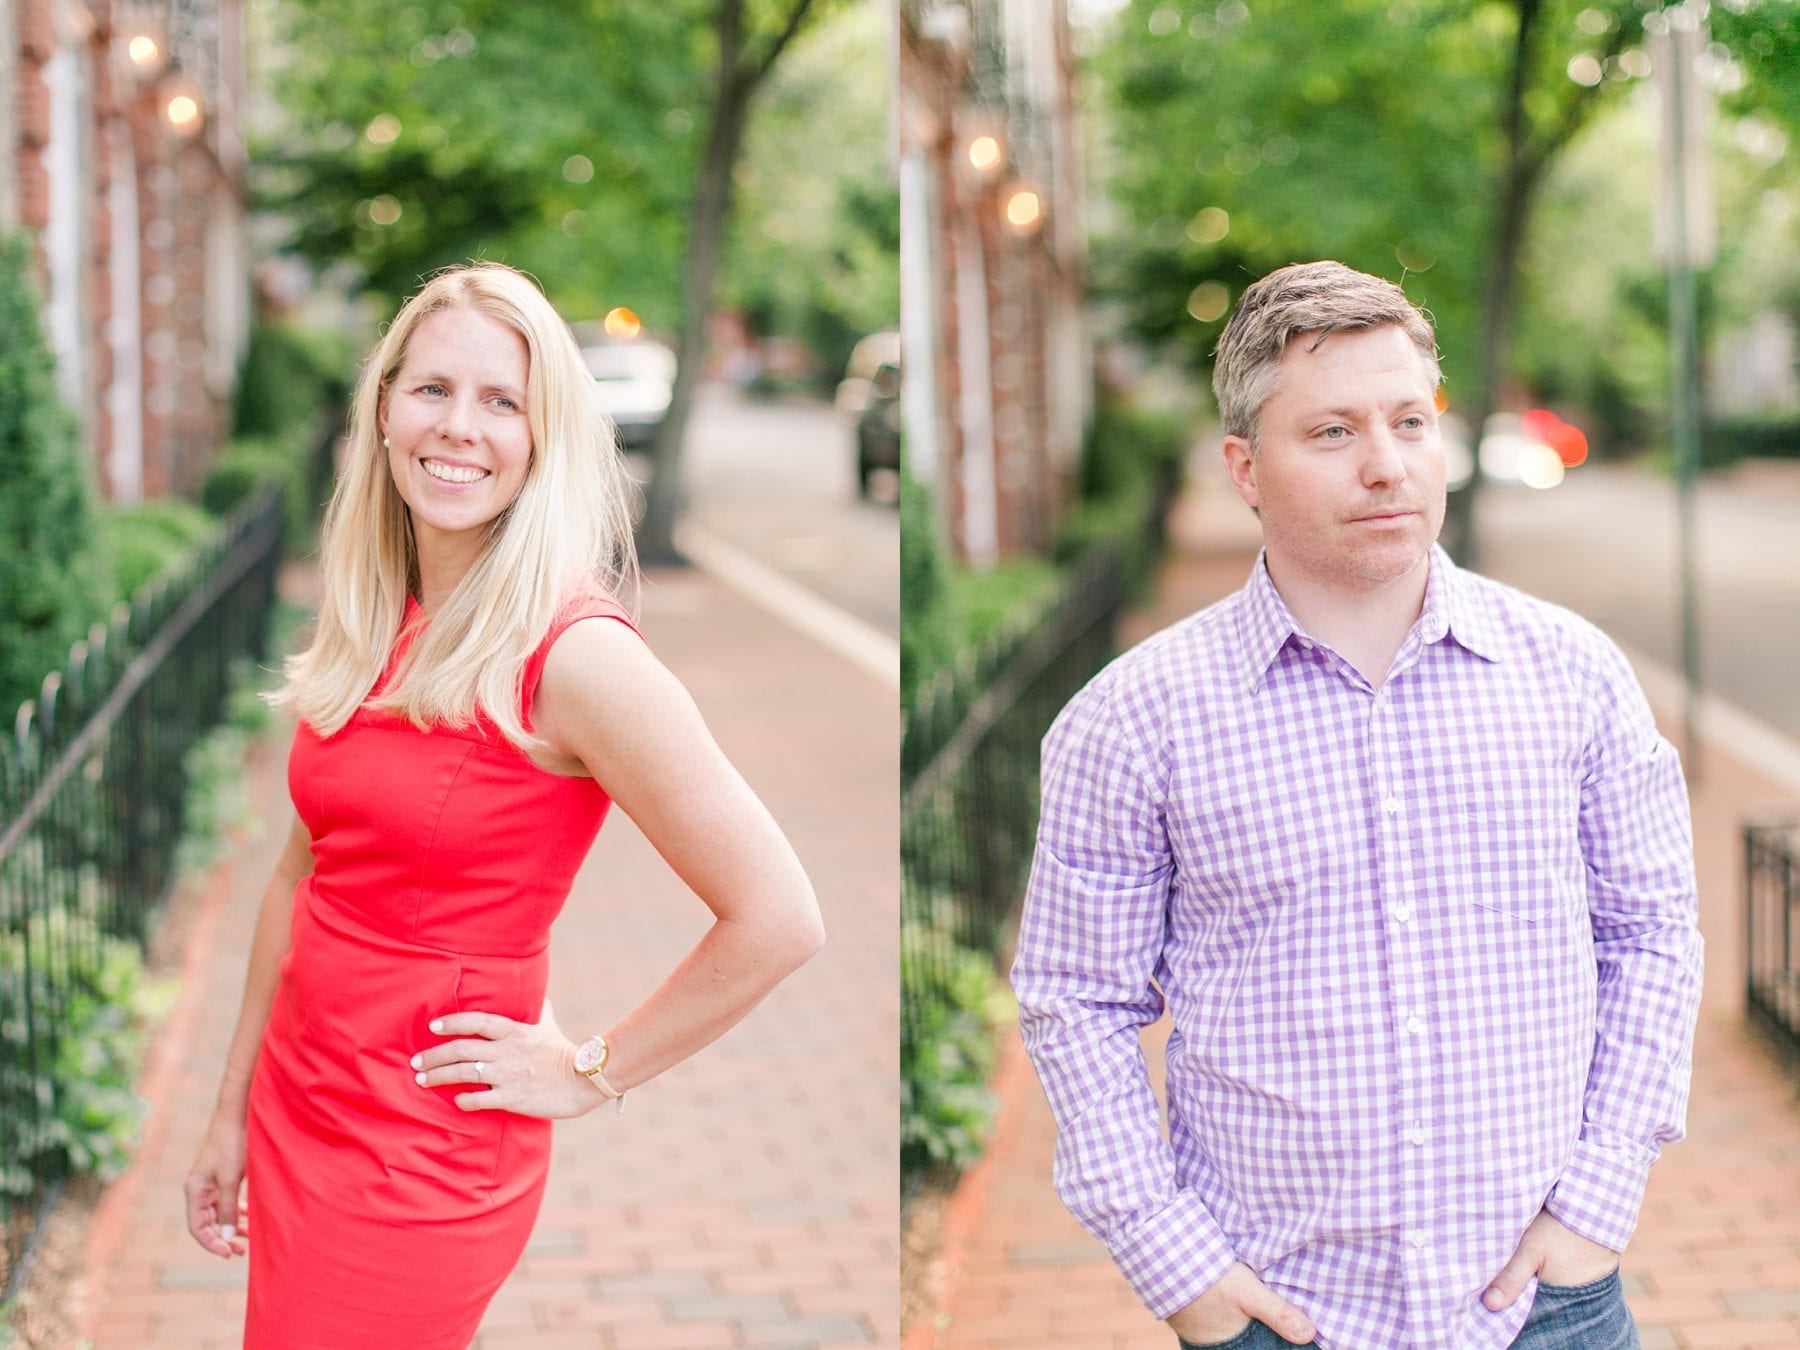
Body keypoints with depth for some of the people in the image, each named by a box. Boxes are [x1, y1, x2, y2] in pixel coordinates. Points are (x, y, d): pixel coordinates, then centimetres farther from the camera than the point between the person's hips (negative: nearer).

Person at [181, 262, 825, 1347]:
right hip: (296, 1111, 7)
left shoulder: (571, 651, -19)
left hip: (425, 1164, -7)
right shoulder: (370, 629, 3)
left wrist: (591, 1074, -12)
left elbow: (779, 918, -22)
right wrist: (233, 1109, 14)